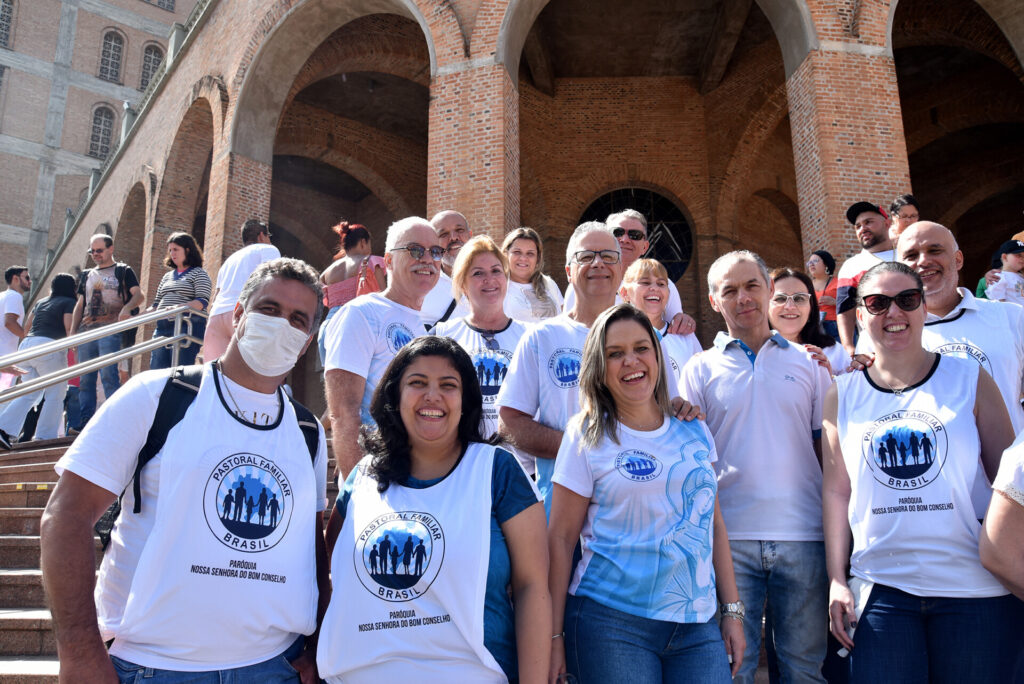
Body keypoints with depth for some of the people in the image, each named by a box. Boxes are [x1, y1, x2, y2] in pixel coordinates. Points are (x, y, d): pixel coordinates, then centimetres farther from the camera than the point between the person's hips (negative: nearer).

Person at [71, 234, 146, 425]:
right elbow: (80, 304, 23)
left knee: (108, 375, -13)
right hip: (86, 331, 6)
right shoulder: (87, 275, 24)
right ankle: (85, 421, 7)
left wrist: (126, 308, -25)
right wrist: (73, 331, 13)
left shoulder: (123, 271, 8)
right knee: (85, 378, 4)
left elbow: (139, 296, -4)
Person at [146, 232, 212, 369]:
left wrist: (179, 308, -27)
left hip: (187, 326, -7)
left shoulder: (199, 274, 2)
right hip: (162, 326, 7)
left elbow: (203, 301, -12)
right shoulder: (168, 276, 23)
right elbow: (157, 303, 24)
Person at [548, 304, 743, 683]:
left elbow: (714, 523, 12)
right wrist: (554, 635, -5)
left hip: (698, 624, 4)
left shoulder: (694, 431, 7)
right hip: (612, 623, -3)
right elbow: (561, 539, -4)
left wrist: (733, 610, 10)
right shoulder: (587, 437, -4)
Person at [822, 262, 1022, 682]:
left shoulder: (969, 380, 1)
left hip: (976, 589, 0)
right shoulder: (842, 395, 3)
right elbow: (836, 490, 4)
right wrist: (837, 580, 1)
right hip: (881, 590, 1)